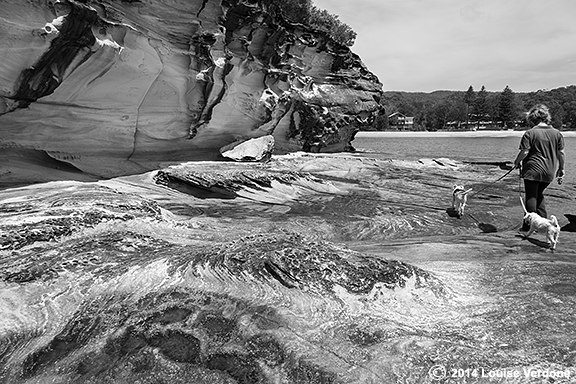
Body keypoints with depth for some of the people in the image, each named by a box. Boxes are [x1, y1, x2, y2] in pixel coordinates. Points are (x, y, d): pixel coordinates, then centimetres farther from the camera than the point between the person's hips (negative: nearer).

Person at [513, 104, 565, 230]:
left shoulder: (530, 133, -10)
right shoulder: (557, 133, 5)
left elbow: (524, 152, -14)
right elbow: (561, 153, 7)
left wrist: (516, 162, 3)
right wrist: (561, 169, 15)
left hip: (533, 170, -5)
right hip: (549, 171, 5)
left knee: (531, 196, 3)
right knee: (539, 195, 22)